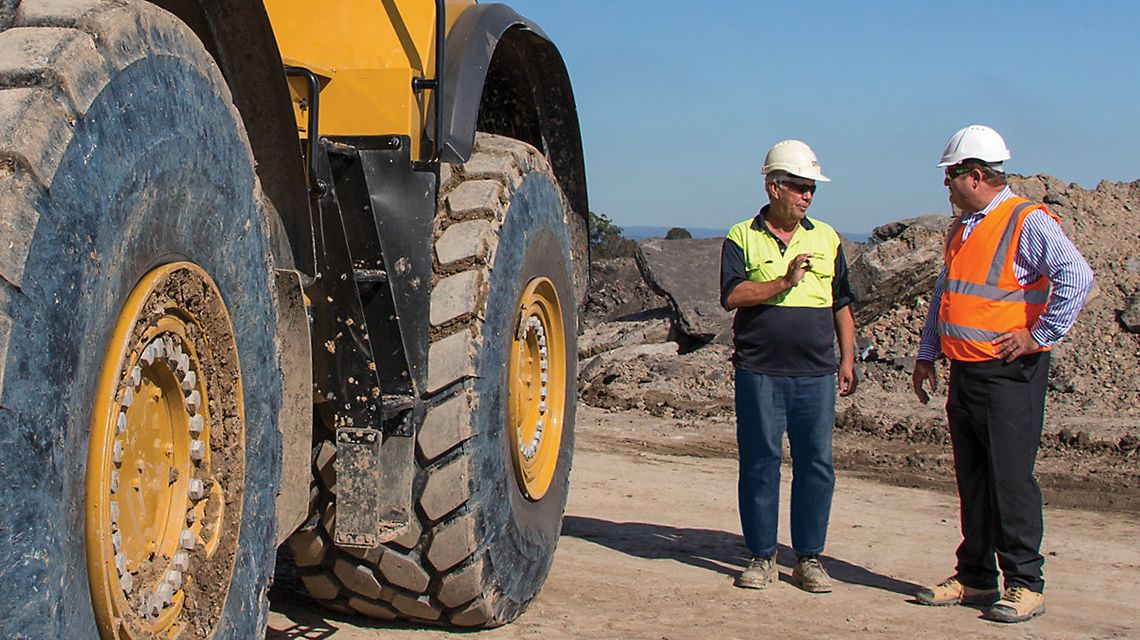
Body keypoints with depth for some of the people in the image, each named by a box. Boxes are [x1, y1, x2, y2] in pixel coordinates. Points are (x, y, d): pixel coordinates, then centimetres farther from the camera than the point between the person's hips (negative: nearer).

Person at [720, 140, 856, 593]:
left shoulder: (826, 239, 14)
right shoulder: (742, 238, 4)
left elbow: (842, 305, 18)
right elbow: (733, 296, -10)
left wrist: (847, 359, 12)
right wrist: (784, 283, -19)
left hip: (816, 374, 3)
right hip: (759, 372, -2)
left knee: (816, 465, 3)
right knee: (759, 464, 3)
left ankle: (809, 559, 14)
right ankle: (762, 556, 14)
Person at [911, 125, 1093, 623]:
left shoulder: (1028, 222, -11)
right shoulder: (962, 228, 16)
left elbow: (1076, 277, -23)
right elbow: (943, 295, 25)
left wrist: (1040, 337, -19)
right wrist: (927, 356, 22)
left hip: (1008, 374, -8)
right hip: (964, 372, 8)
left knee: (1011, 479, -5)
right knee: (972, 482, 12)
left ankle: (1025, 585, 4)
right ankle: (975, 578, 20)